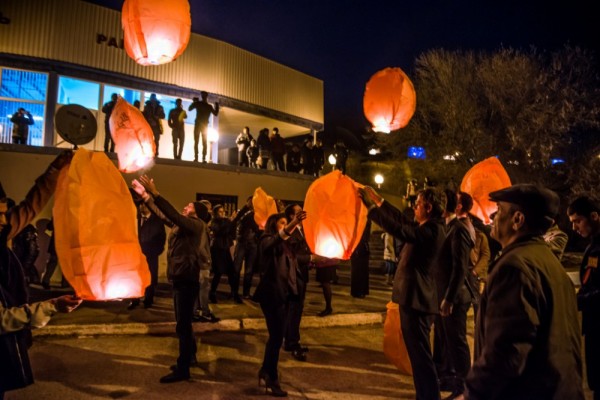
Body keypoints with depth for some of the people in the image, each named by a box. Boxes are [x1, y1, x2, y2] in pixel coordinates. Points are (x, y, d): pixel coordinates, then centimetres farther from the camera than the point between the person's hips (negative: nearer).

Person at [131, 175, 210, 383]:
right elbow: (168, 217, 15)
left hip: (186, 280, -10)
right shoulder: (184, 225, 14)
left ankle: (182, 369, 4)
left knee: (183, 325, -5)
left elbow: (173, 215, -28)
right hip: (180, 279, 10)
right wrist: (145, 196, 9)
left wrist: (154, 193, -31)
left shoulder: (196, 225, -13)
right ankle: (190, 357, 35)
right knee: (184, 323, 20)